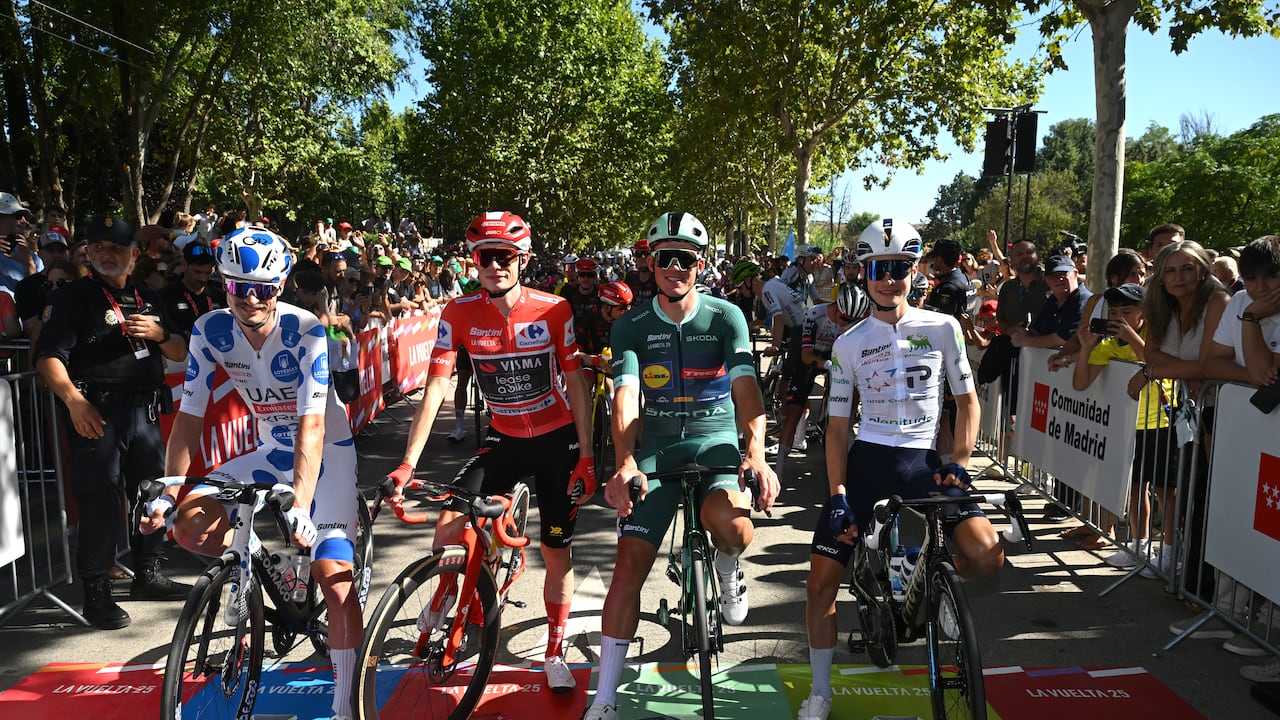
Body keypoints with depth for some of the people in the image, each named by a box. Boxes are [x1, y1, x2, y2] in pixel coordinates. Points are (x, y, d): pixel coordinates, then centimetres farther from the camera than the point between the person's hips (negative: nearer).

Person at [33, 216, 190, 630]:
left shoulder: (147, 300, 17)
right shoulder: (71, 298, 0)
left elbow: (180, 354, 16)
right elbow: (49, 357, -11)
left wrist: (159, 333, -5)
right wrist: (74, 400, -27)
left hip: (145, 410, 6)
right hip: (96, 412, -6)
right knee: (101, 500, -6)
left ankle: (148, 574, 26)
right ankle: (96, 592, 5)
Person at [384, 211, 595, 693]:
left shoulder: (554, 311, -16)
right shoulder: (459, 314, -12)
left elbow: (576, 386, -10)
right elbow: (436, 388, -14)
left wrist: (586, 459, -12)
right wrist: (408, 463, -21)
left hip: (557, 439, -1)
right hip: (503, 438, 2)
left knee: (556, 550, 4)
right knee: (448, 526, -14)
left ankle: (554, 654, 25)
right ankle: (447, 589, 22)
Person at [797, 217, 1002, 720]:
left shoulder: (942, 328, 1)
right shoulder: (849, 344, 2)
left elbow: (967, 400, 6)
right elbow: (837, 424, 2)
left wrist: (959, 463, -8)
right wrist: (838, 494, -7)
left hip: (923, 463, 0)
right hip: (866, 462, 1)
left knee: (985, 554, -24)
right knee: (820, 582, -3)